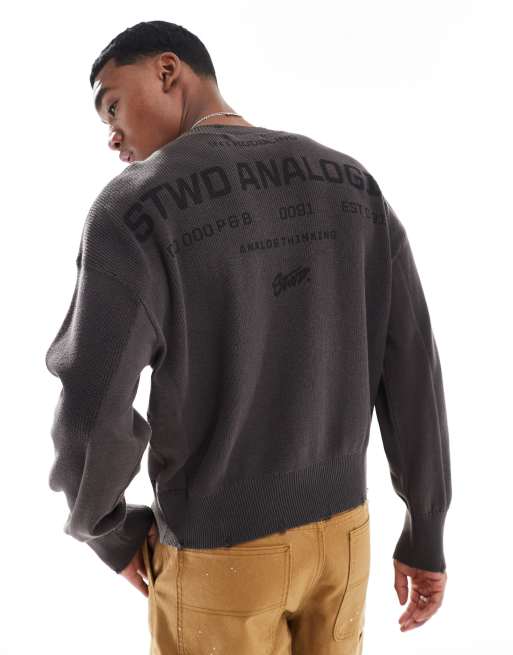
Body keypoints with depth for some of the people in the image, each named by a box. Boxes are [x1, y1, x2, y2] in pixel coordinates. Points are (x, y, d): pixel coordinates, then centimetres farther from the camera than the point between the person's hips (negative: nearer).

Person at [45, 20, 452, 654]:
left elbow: (90, 427, -22)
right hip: (338, 530, 5)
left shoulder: (132, 213, -20)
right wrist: (426, 535, 6)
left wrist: (109, 531, 1)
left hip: (219, 554, -5)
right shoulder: (352, 186, -3)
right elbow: (411, 369, -4)